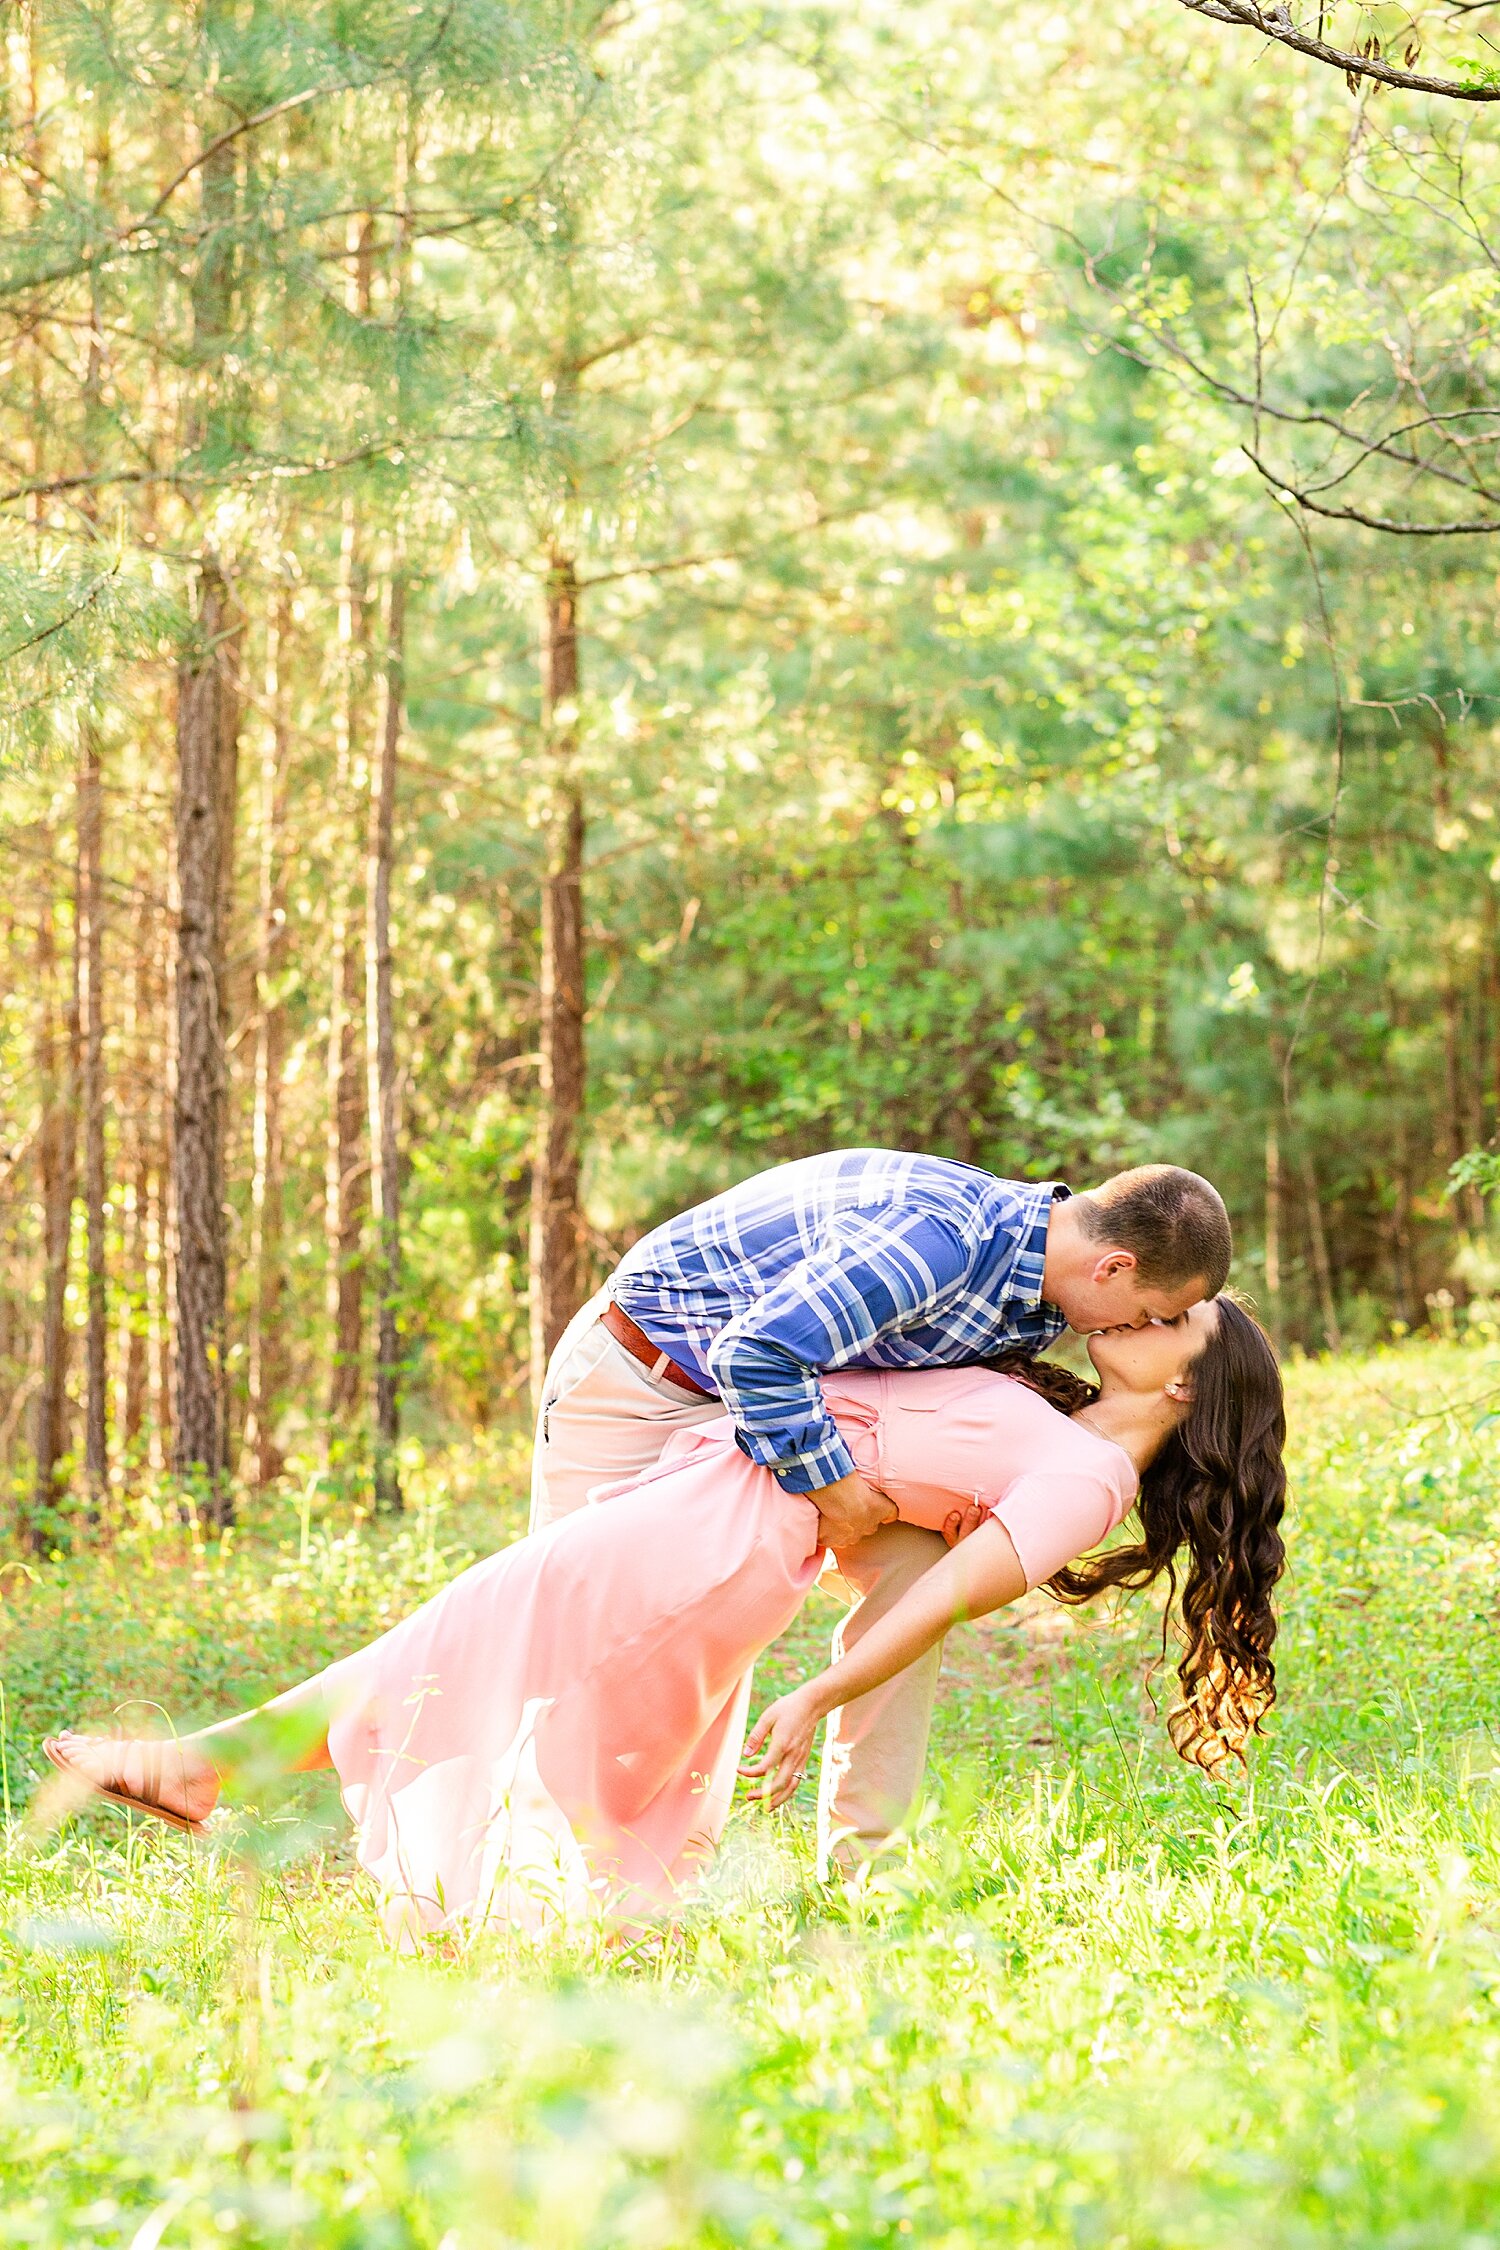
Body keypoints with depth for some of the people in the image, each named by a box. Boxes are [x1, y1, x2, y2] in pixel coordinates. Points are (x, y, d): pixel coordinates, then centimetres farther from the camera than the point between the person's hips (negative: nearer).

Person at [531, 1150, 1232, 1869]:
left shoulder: (1041, 1300, -5)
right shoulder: (938, 1239, -35)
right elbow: (757, 1352, -37)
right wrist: (826, 1480, -29)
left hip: (770, 1379, 8)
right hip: (635, 1371, -8)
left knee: (908, 1560, -5)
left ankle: (857, 1857, -1)